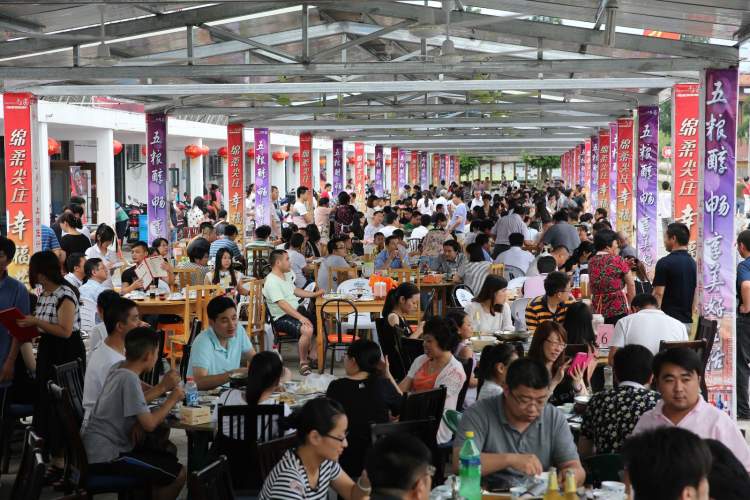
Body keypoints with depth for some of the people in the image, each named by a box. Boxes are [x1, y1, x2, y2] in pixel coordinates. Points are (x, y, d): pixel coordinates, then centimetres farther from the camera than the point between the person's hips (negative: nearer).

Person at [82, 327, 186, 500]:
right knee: (178, 474, -9)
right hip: (104, 457, -10)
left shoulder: (120, 367, 4)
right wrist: (172, 399, -7)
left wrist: (163, 388, 3)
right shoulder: (129, 379, -22)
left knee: (170, 460, 18)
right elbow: (149, 424, -22)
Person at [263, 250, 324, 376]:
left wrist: (314, 294, 21)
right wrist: (300, 317, -33)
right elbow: (282, 304, -27)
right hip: (282, 318, -10)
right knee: (308, 330, -31)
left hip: (296, 311, 10)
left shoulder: (286, 275, 13)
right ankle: (303, 363, -16)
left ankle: (315, 354, 11)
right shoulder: (272, 281, -19)